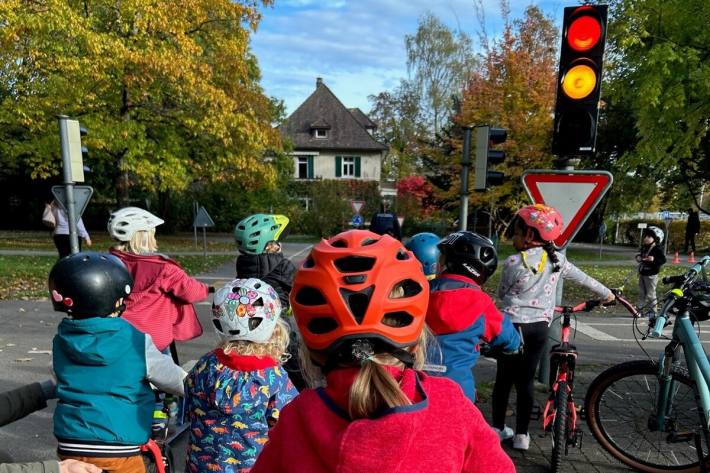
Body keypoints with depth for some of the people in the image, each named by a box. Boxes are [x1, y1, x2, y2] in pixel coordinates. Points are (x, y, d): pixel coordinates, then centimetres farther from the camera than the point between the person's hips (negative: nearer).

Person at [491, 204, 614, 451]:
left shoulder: (513, 262, -11)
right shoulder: (557, 259, 1)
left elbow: (502, 293, 1)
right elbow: (583, 278, 16)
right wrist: (606, 294, 33)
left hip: (513, 325, -3)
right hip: (540, 327, 3)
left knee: (504, 378, 11)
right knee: (525, 380, 12)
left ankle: (498, 428, 23)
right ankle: (521, 434, 19)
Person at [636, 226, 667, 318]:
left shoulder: (657, 249, -14)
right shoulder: (644, 247, 9)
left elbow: (663, 260, -21)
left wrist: (654, 259, -35)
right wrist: (638, 257, 5)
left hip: (651, 275, -8)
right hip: (642, 273, 8)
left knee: (650, 294, 0)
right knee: (641, 293, 12)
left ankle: (652, 311, 12)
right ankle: (640, 309, 20)